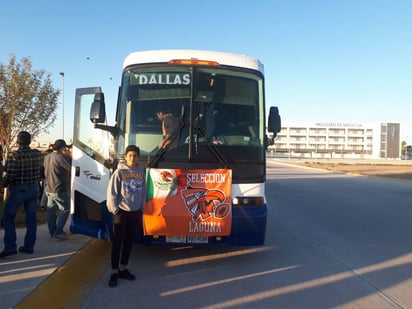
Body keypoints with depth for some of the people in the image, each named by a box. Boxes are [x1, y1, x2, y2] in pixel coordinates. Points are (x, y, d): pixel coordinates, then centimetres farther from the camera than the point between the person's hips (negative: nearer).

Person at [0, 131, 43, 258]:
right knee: (31, 217, 12)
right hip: (34, 188, 5)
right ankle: (29, 246, 17)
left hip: (18, 189, -5)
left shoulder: (14, 156, -17)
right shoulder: (38, 154, -2)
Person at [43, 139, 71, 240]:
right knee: (64, 210, 2)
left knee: (51, 210, 14)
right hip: (59, 190, -8)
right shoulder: (62, 157, -19)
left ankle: (52, 231, 23)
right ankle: (58, 232, 0)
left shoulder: (47, 157, 8)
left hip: (49, 189, 8)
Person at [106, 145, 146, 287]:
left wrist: (141, 210, 8)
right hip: (121, 212, -4)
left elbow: (143, 192, 9)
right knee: (117, 243, 1)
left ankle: (122, 269, 26)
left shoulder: (141, 172, 3)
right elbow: (111, 194, -8)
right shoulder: (119, 172, -9)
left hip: (135, 213, 4)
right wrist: (115, 212, -10)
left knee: (129, 242, 13)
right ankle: (114, 272, 12)